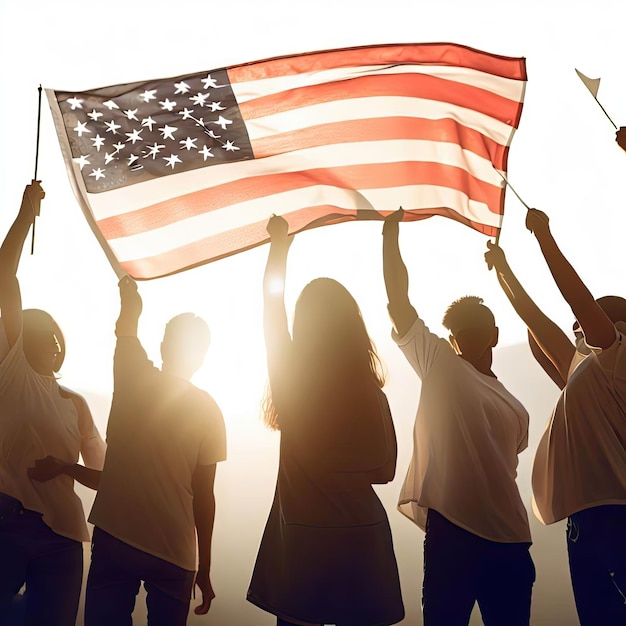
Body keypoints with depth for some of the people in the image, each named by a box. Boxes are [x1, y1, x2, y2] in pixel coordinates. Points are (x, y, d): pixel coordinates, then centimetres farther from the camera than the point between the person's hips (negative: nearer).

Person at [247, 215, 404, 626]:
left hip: (301, 539, -1)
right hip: (363, 538, 1)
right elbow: (385, 469, 6)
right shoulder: (372, 394, -6)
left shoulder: (291, 380, -9)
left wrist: (279, 245, 20)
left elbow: (272, 307, 7)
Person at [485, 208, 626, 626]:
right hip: (589, 517, 9)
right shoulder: (580, 368, 21)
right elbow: (536, 320, 27)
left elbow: (579, 297, -11)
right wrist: (503, 269, 33)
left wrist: (543, 235, -6)